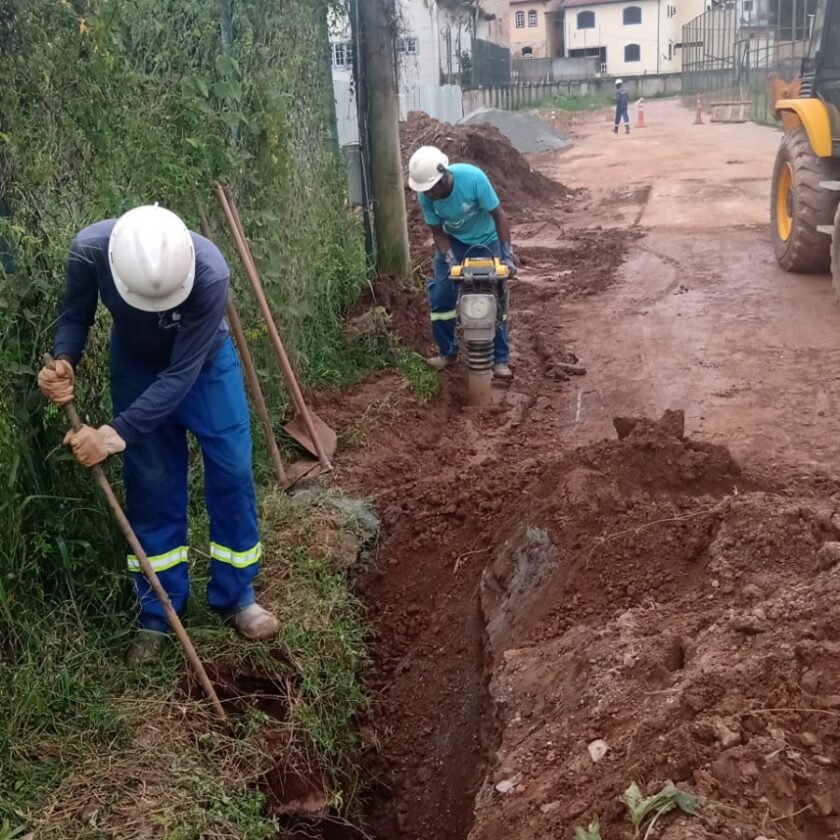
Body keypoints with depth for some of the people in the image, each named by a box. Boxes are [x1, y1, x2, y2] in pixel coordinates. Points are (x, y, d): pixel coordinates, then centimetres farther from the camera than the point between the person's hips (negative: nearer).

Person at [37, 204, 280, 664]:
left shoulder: (210, 274, -40)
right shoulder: (89, 250, -33)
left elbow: (182, 374, -35)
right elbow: (74, 316, -13)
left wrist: (117, 433, -40)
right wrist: (63, 363, -35)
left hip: (205, 363, -1)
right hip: (137, 366, 2)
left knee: (231, 471, -4)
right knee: (150, 483, 4)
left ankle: (236, 596, 15)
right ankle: (157, 612, 17)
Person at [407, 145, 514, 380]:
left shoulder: (473, 178, -34)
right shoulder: (425, 195, -24)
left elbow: (499, 216, -24)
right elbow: (438, 232, -13)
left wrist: (507, 253, -28)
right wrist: (451, 261, -27)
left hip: (486, 240, -2)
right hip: (453, 241, 3)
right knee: (440, 296, -3)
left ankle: (500, 359, 6)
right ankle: (448, 352, 15)